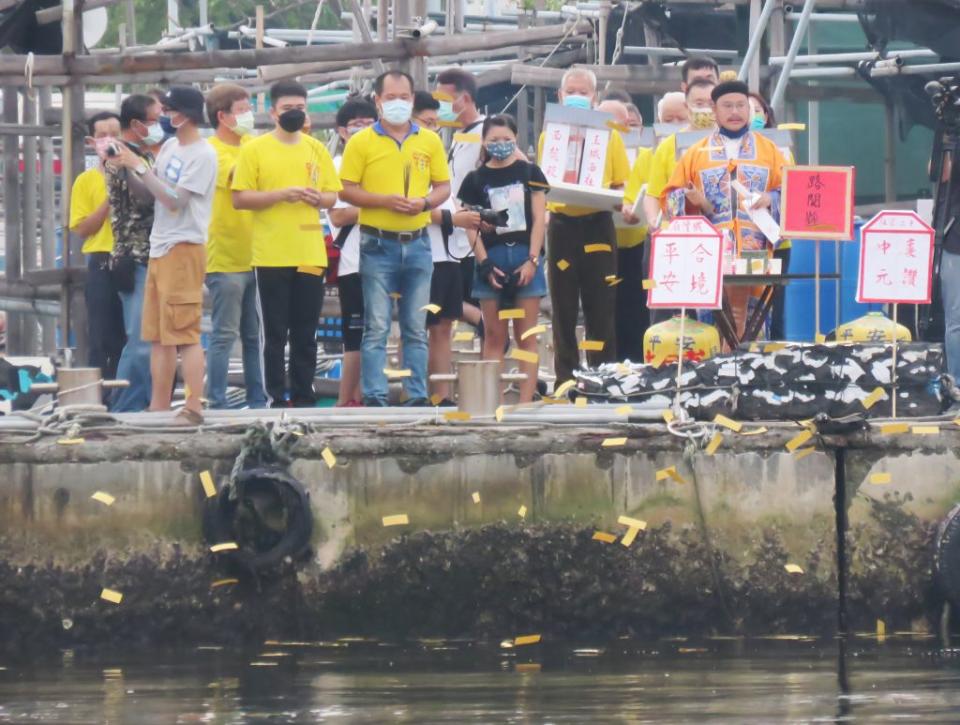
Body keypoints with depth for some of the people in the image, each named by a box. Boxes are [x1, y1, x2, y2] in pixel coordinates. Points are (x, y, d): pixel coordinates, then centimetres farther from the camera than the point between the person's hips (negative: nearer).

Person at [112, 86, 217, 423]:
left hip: (184, 249, -9)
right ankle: (159, 407, 15)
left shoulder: (202, 155, -12)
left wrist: (140, 167, -15)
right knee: (158, 335, 11)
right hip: (159, 249, 9)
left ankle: (194, 407, -13)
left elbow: (174, 200, -19)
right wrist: (128, 170, 0)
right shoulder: (170, 147, 14)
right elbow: (146, 192, 17)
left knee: (183, 332, -12)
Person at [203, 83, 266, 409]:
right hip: (225, 258, -7)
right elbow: (237, 175, -21)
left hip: (255, 257, 7)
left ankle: (257, 401, 15)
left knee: (255, 335, 10)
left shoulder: (252, 146, 15)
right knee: (224, 335, -5)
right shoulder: (212, 151, -8)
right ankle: (217, 404, -2)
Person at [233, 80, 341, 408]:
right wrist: (282, 194, -17)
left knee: (306, 334, 6)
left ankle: (304, 398, 12)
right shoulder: (254, 150, -2)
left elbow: (332, 196, 15)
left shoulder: (316, 149, 11)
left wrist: (317, 198, -8)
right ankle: (276, 399, 3)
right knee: (274, 334, -1)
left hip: (310, 255, 4)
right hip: (271, 255, -4)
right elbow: (240, 198, -7)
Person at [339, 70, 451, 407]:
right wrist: (385, 200, -16)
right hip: (378, 244, -3)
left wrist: (425, 202, -9)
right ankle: (374, 398, -5)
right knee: (377, 327, -5)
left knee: (416, 328, 7)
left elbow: (443, 187, 13)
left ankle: (418, 397, 11)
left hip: (418, 243, 3)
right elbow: (346, 190, -3)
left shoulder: (429, 141, 10)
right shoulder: (362, 142, 0)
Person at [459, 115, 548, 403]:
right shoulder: (476, 180, 7)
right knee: (494, 337, 1)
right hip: (492, 260, 0)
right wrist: (485, 264, -7)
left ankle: (526, 401, -2)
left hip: (525, 260, 0)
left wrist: (532, 260, -6)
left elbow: (539, 219, 4)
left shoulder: (529, 173, 8)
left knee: (526, 337, 0)